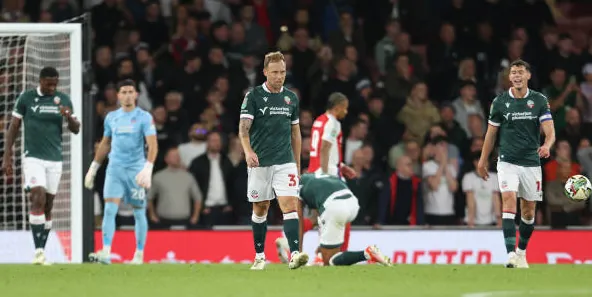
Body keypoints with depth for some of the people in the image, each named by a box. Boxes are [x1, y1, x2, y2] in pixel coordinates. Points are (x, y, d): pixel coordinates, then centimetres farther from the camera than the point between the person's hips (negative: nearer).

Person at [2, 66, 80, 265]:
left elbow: (76, 129, 6)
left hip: (55, 159, 3)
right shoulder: (26, 98, -2)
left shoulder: (63, 100, 6)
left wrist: (69, 117, -16)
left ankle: (41, 251, 13)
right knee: (38, 198, -18)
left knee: (48, 206, 5)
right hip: (33, 158, -3)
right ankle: (38, 251, -20)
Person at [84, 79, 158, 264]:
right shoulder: (111, 117, 11)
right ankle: (106, 253, -19)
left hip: (136, 170, -3)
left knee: (139, 213, 4)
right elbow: (105, 144, 22)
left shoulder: (144, 117, -3)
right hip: (115, 168, 3)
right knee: (109, 210, -12)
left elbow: (153, 145, -11)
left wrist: (148, 169, -25)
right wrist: (93, 168, 21)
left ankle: (139, 255, 15)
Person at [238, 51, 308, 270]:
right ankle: (259, 256, 21)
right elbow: (243, 128, -11)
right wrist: (248, 151, -29)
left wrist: (297, 164, 18)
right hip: (260, 162, -2)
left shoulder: (291, 98, 10)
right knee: (260, 209, 8)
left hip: (285, 163, 2)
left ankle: (295, 254, -23)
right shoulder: (253, 96, -2)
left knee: (290, 206, -13)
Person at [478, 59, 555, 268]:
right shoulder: (500, 102, 1)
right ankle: (511, 254, -27)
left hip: (531, 163, 1)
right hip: (507, 162, -1)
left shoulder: (540, 101, 1)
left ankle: (522, 252, 29)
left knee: (529, 211, 8)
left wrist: (547, 145, -27)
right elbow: (491, 132, 11)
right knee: (509, 201, -20)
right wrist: (483, 160, 15)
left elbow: (550, 131, -6)